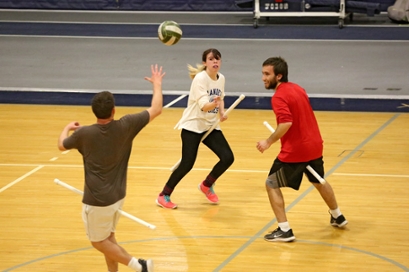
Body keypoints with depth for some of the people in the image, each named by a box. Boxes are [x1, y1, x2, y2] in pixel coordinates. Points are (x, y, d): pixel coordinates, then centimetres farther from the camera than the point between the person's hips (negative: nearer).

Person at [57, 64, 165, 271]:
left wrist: (67, 128, 27)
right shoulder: (125, 126, -11)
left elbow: (61, 145, 6)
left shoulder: (83, 133, -16)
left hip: (97, 199, -5)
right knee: (108, 237, 22)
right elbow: (156, 109, 0)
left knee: (98, 241, 9)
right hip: (117, 195, 5)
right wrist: (157, 85, 15)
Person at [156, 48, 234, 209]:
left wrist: (222, 113, 0)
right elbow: (203, 105, -28)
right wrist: (214, 103, -49)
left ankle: (206, 185, 21)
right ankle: (164, 196, 4)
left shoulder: (221, 78, 1)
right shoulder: (200, 78, -19)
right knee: (187, 164, -13)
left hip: (211, 126, 7)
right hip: (193, 125, -7)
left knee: (228, 158, -5)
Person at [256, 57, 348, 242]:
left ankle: (284, 230, 1)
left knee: (272, 184, 4)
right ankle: (338, 217, 48)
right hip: (314, 146, 9)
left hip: (294, 151, -9)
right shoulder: (297, 88, 9)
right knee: (319, 182, 30)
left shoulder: (279, 97, -18)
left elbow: (286, 124, -31)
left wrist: (269, 142, -22)